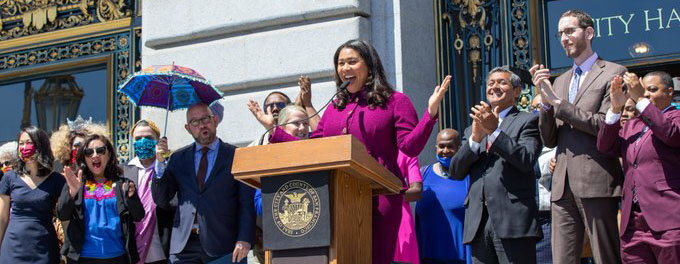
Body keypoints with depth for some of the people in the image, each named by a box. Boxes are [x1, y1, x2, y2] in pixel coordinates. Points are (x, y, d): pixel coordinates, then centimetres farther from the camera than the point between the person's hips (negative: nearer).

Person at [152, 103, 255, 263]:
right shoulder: (179, 158, 14)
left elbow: (247, 203, 0)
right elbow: (161, 201, 9)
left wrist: (244, 240, -13)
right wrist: (161, 163, -3)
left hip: (222, 245, -2)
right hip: (184, 247, 2)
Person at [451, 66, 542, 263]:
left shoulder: (527, 121, 7)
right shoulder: (472, 129, 22)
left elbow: (527, 160, -9)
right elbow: (455, 172, 10)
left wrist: (494, 131, -15)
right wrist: (475, 138, -5)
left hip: (513, 219, -4)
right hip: (478, 223, 5)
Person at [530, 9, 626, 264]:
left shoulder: (613, 73, 1)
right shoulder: (560, 81, 20)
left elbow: (605, 125, -11)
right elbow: (549, 140, 15)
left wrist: (557, 102, -10)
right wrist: (545, 100, -1)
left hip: (596, 184, -6)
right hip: (563, 186, 6)